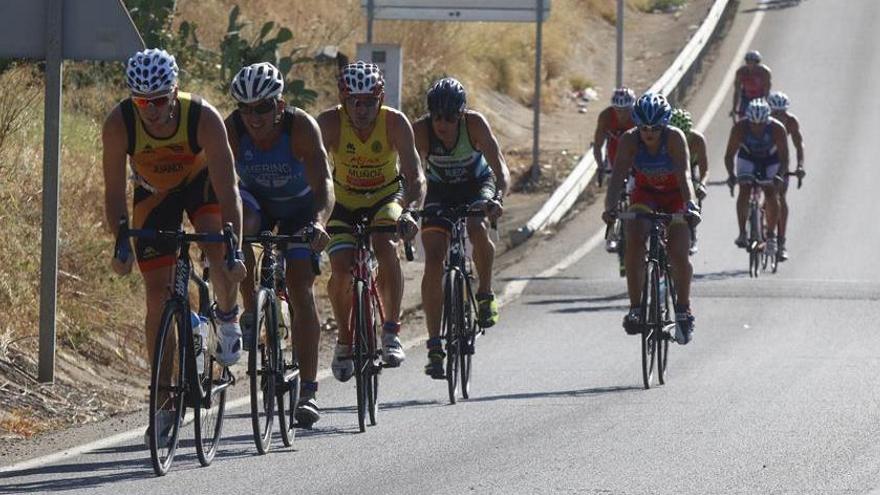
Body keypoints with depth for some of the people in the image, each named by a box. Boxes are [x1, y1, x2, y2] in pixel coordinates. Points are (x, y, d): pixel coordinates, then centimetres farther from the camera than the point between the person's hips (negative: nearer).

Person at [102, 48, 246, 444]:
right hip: (154, 194, 1)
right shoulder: (118, 124, -31)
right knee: (158, 295, -5)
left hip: (201, 182, -1)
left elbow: (227, 189, -35)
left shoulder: (203, 118, -35)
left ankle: (227, 318, 2)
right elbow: (114, 192, -24)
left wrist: (235, 249, -43)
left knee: (219, 252, -30)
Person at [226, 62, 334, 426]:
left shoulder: (301, 127, -33)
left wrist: (318, 223, -61)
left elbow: (323, 185, -42)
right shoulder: (232, 130, -28)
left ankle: (308, 392, -9)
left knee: (301, 289, -13)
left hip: (299, 205, -1)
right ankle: (250, 312, -13)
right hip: (255, 199, 2)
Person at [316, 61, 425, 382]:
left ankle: (391, 331, -20)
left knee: (385, 245, -31)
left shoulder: (395, 123, -24)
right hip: (343, 201, 1)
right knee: (341, 268, -20)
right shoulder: (330, 122, -23)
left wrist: (409, 212, -49)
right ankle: (344, 340, 5)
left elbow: (415, 177, -29)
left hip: (385, 197, -1)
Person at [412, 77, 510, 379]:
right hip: (440, 192, 1)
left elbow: (500, 167, -33)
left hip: (477, 185, -1)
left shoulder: (475, 124, -29)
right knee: (434, 260, -13)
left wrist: (498, 198, -52)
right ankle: (434, 346, -11)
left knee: (478, 230, -32)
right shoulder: (421, 131, -27)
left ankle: (486, 294, -5)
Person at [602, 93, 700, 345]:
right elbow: (618, 176, -29)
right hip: (645, 195, 1)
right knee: (634, 242, -24)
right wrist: (610, 206, -46)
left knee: (678, 254, -15)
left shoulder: (675, 138, -26)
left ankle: (684, 309, 6)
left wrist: (690, 206, -51)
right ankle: (635, 307, -19)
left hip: (675, 196, -1)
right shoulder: (629, 140, -22)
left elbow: (684, 175, -35)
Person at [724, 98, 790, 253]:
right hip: (748, 158, 0)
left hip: (771, 161, 0)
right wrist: (731, 175, -45)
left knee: (771, 194, -13)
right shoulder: (740, 128, -30)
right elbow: (729, 155, -29)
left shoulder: (778, 129, -32)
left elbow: (784, 157, -29)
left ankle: (771, 235, 1)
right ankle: (742, 233, -15)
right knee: (744, 190, -19)